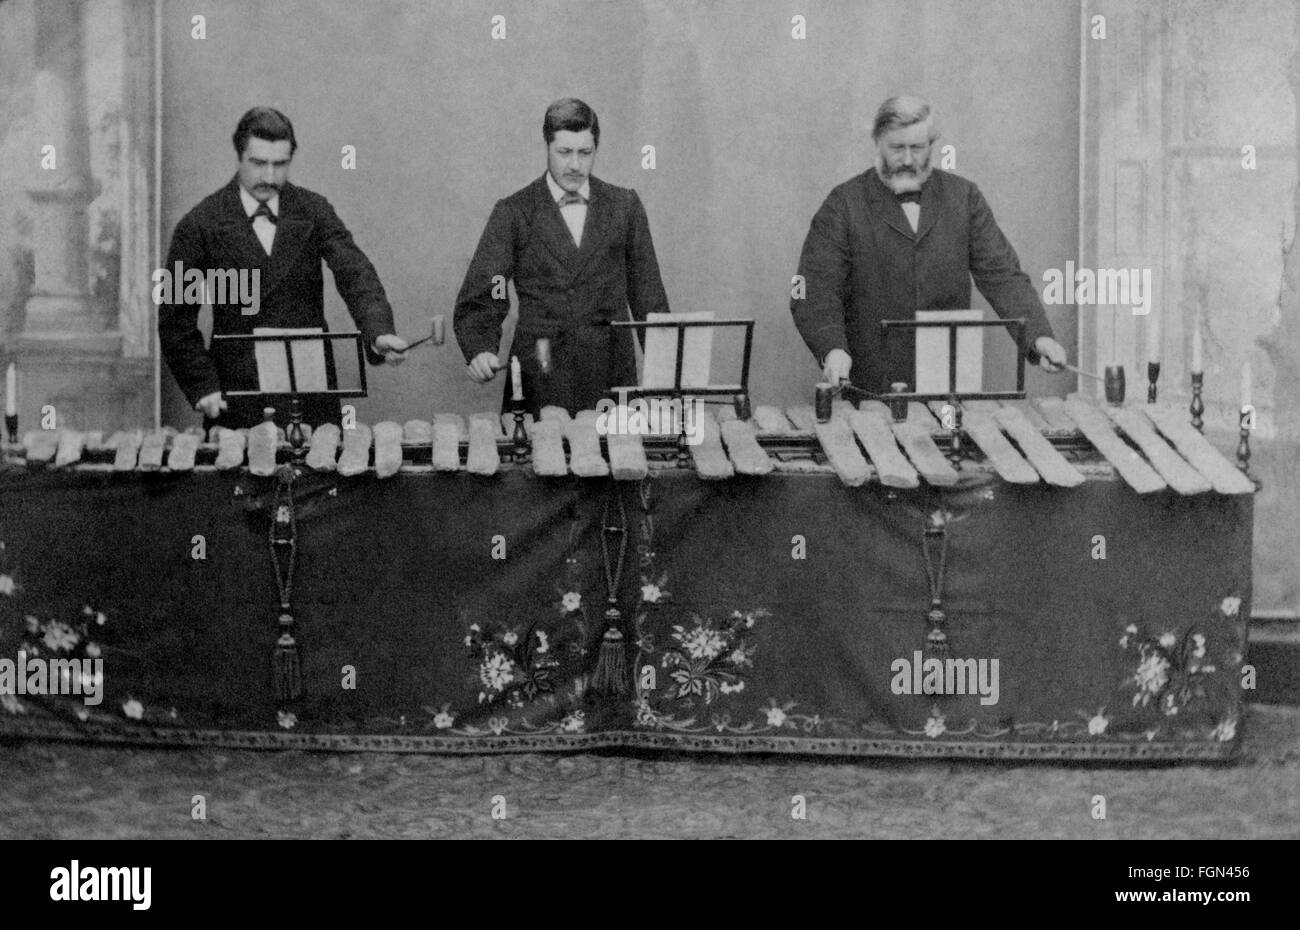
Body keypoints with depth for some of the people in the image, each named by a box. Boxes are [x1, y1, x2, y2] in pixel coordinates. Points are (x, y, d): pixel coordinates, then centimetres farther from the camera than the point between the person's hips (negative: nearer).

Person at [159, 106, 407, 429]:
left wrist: (378, 333, -28)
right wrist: (202, 386, -8)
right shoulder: (200, 224, -2)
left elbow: (355, 275, -10)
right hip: (235, 398, -1)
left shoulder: (314, 211, 3)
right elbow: (175, 318, 1)